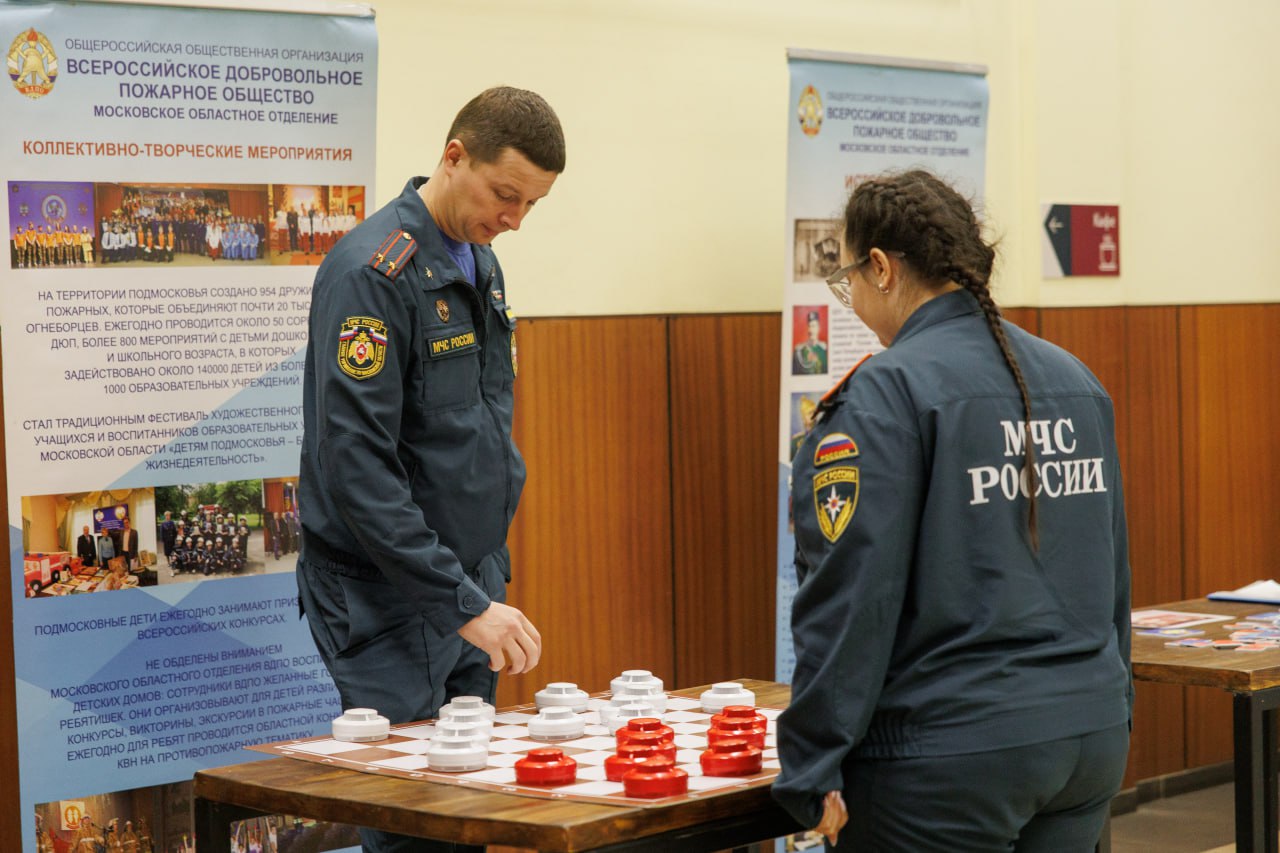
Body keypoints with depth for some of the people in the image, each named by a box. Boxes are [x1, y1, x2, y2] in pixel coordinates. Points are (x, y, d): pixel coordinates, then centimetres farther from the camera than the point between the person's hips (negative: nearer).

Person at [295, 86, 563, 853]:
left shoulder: (481, 264, 11)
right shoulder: (371, 272, -17)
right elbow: (355, 466, -24)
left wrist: (490, 576, 16)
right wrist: (463, 602, -25)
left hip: (472, 589, 8)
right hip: (389, 602, -8)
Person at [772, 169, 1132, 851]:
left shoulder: (884, 395, -13)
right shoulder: (1076, 383, 10)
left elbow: (852, 596, -17)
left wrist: (814, 769, -12)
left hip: (949, 757, -7)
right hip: (1092, 736, 7)